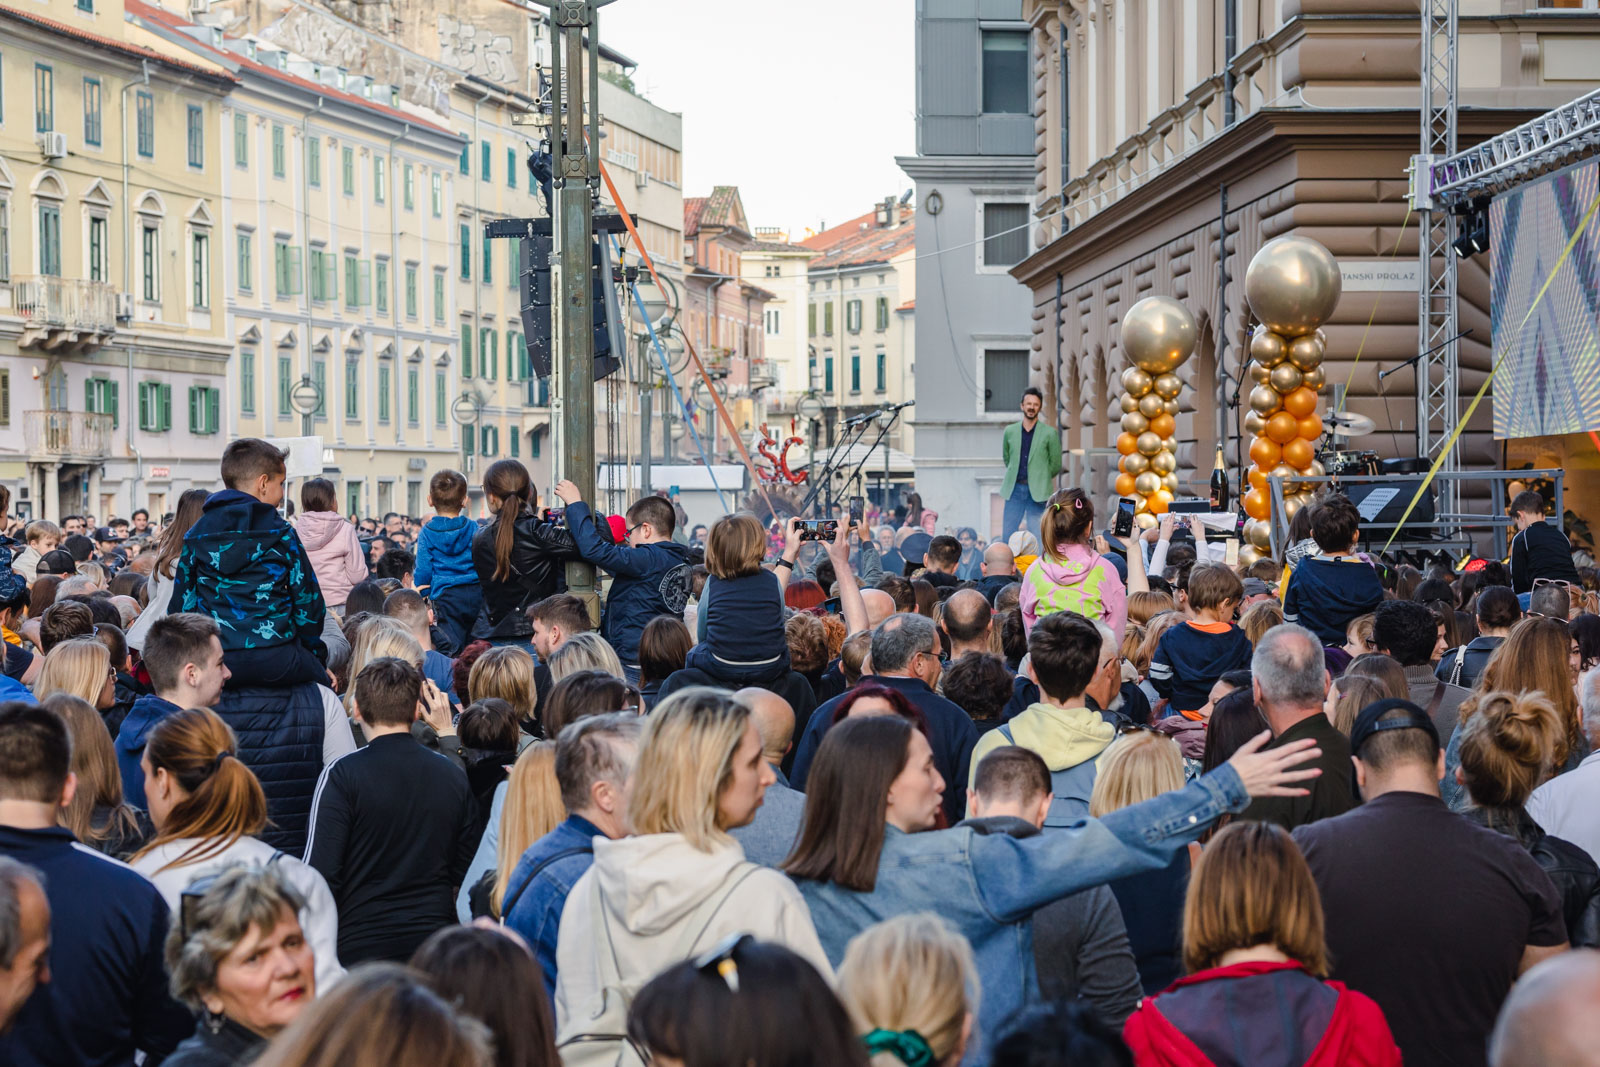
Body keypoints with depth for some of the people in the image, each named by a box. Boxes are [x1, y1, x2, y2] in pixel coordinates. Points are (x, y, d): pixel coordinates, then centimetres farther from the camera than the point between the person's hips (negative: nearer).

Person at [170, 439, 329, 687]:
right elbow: (308, 602, 2)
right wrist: (316, 655, 17)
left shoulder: (196, 536, 10)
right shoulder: (280, 532, 1)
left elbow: (182, 604, 11)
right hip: (274, 661, -3)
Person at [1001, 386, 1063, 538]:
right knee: (1007, 535, 1)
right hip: (1014, 490, 3)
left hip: (1037, 491, -3)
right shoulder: (1009, 431, 8)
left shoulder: (1050, 433, 0)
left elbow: (1056, 465, 6)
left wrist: (1039, 478, 9)